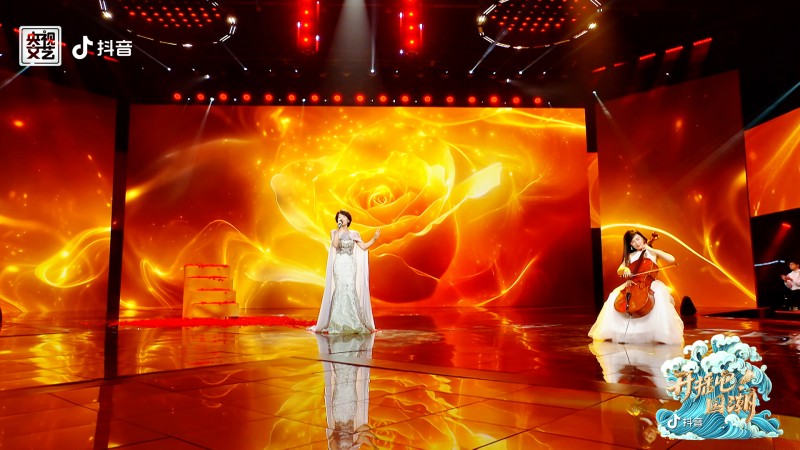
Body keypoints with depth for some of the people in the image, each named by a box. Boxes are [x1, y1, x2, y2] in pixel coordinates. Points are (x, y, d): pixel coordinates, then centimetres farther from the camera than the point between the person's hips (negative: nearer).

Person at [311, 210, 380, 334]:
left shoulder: (353, 233, 9)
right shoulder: (334, 232, 6)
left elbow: (364, 246, 3)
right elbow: (335, 245, -13)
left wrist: (374, 238, -6)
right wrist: (339, 230, -14)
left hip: (350, 264, 1)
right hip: (339, 264, -1)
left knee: (350, 290, -7)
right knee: (340, 289, -8)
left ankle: (353, 322, 2)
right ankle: (338, 323, -1)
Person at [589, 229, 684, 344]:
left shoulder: (653, 253, 9)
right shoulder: (630, 256, 15)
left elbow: (672, 259, -6)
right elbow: (619, 271, 7)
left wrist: (652, 249, -7)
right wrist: (625, 269, -17)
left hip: (650, 283, -3)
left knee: (659, 295, -37)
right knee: (614, 296, -23)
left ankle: (663, 334, -27)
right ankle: (620, 333, -15)